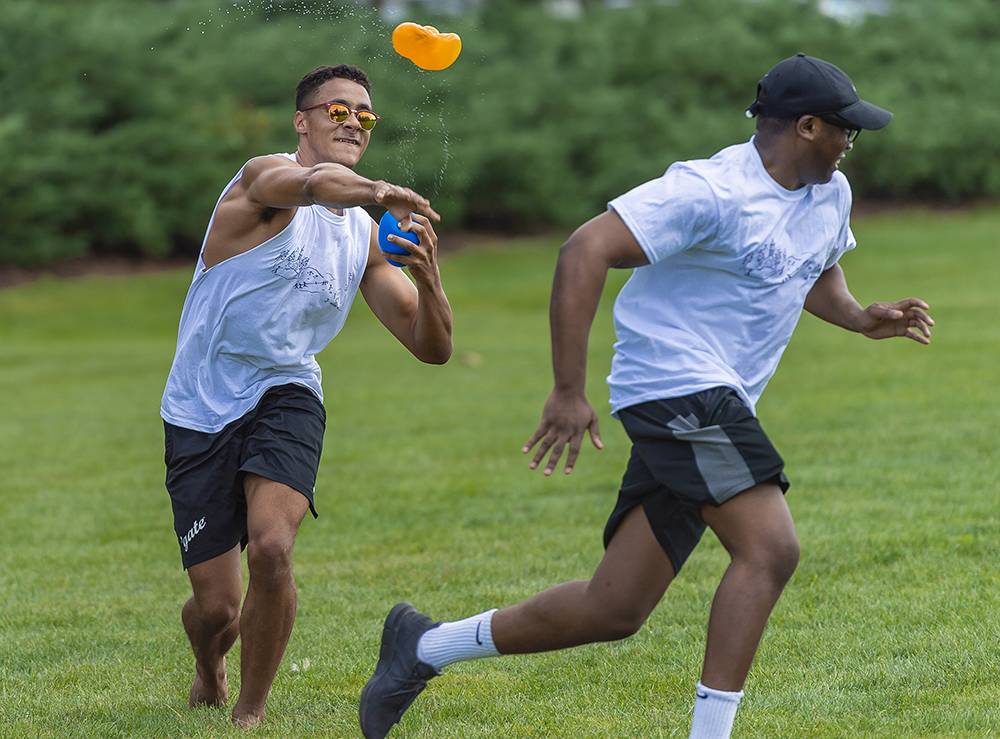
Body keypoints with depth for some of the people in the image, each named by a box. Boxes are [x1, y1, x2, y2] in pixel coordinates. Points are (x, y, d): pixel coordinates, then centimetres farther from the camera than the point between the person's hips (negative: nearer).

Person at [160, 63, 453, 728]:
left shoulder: (365, 235, 9)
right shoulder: (266, 177, -9)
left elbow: (433, 348, 9)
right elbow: (317, 183, -37)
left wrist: (428, 279, -11)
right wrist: (381, 192, -55)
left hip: (285, 396, 3)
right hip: (201, 411, -3)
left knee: (271, 547, -26)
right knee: (217, 607, -2)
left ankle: (252, 711, -3)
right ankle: (208, 675, 37)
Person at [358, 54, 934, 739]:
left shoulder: (829, 194, 13)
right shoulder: (713, 190, -16)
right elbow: (586, 251, -21)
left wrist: (860, 317, 11)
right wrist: (570, 390, -25)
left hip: (712, 411, 9)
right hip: (676, 386, -9)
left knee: (614, 611, 7)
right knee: (770, 548, -24)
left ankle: (424, 647, 21)